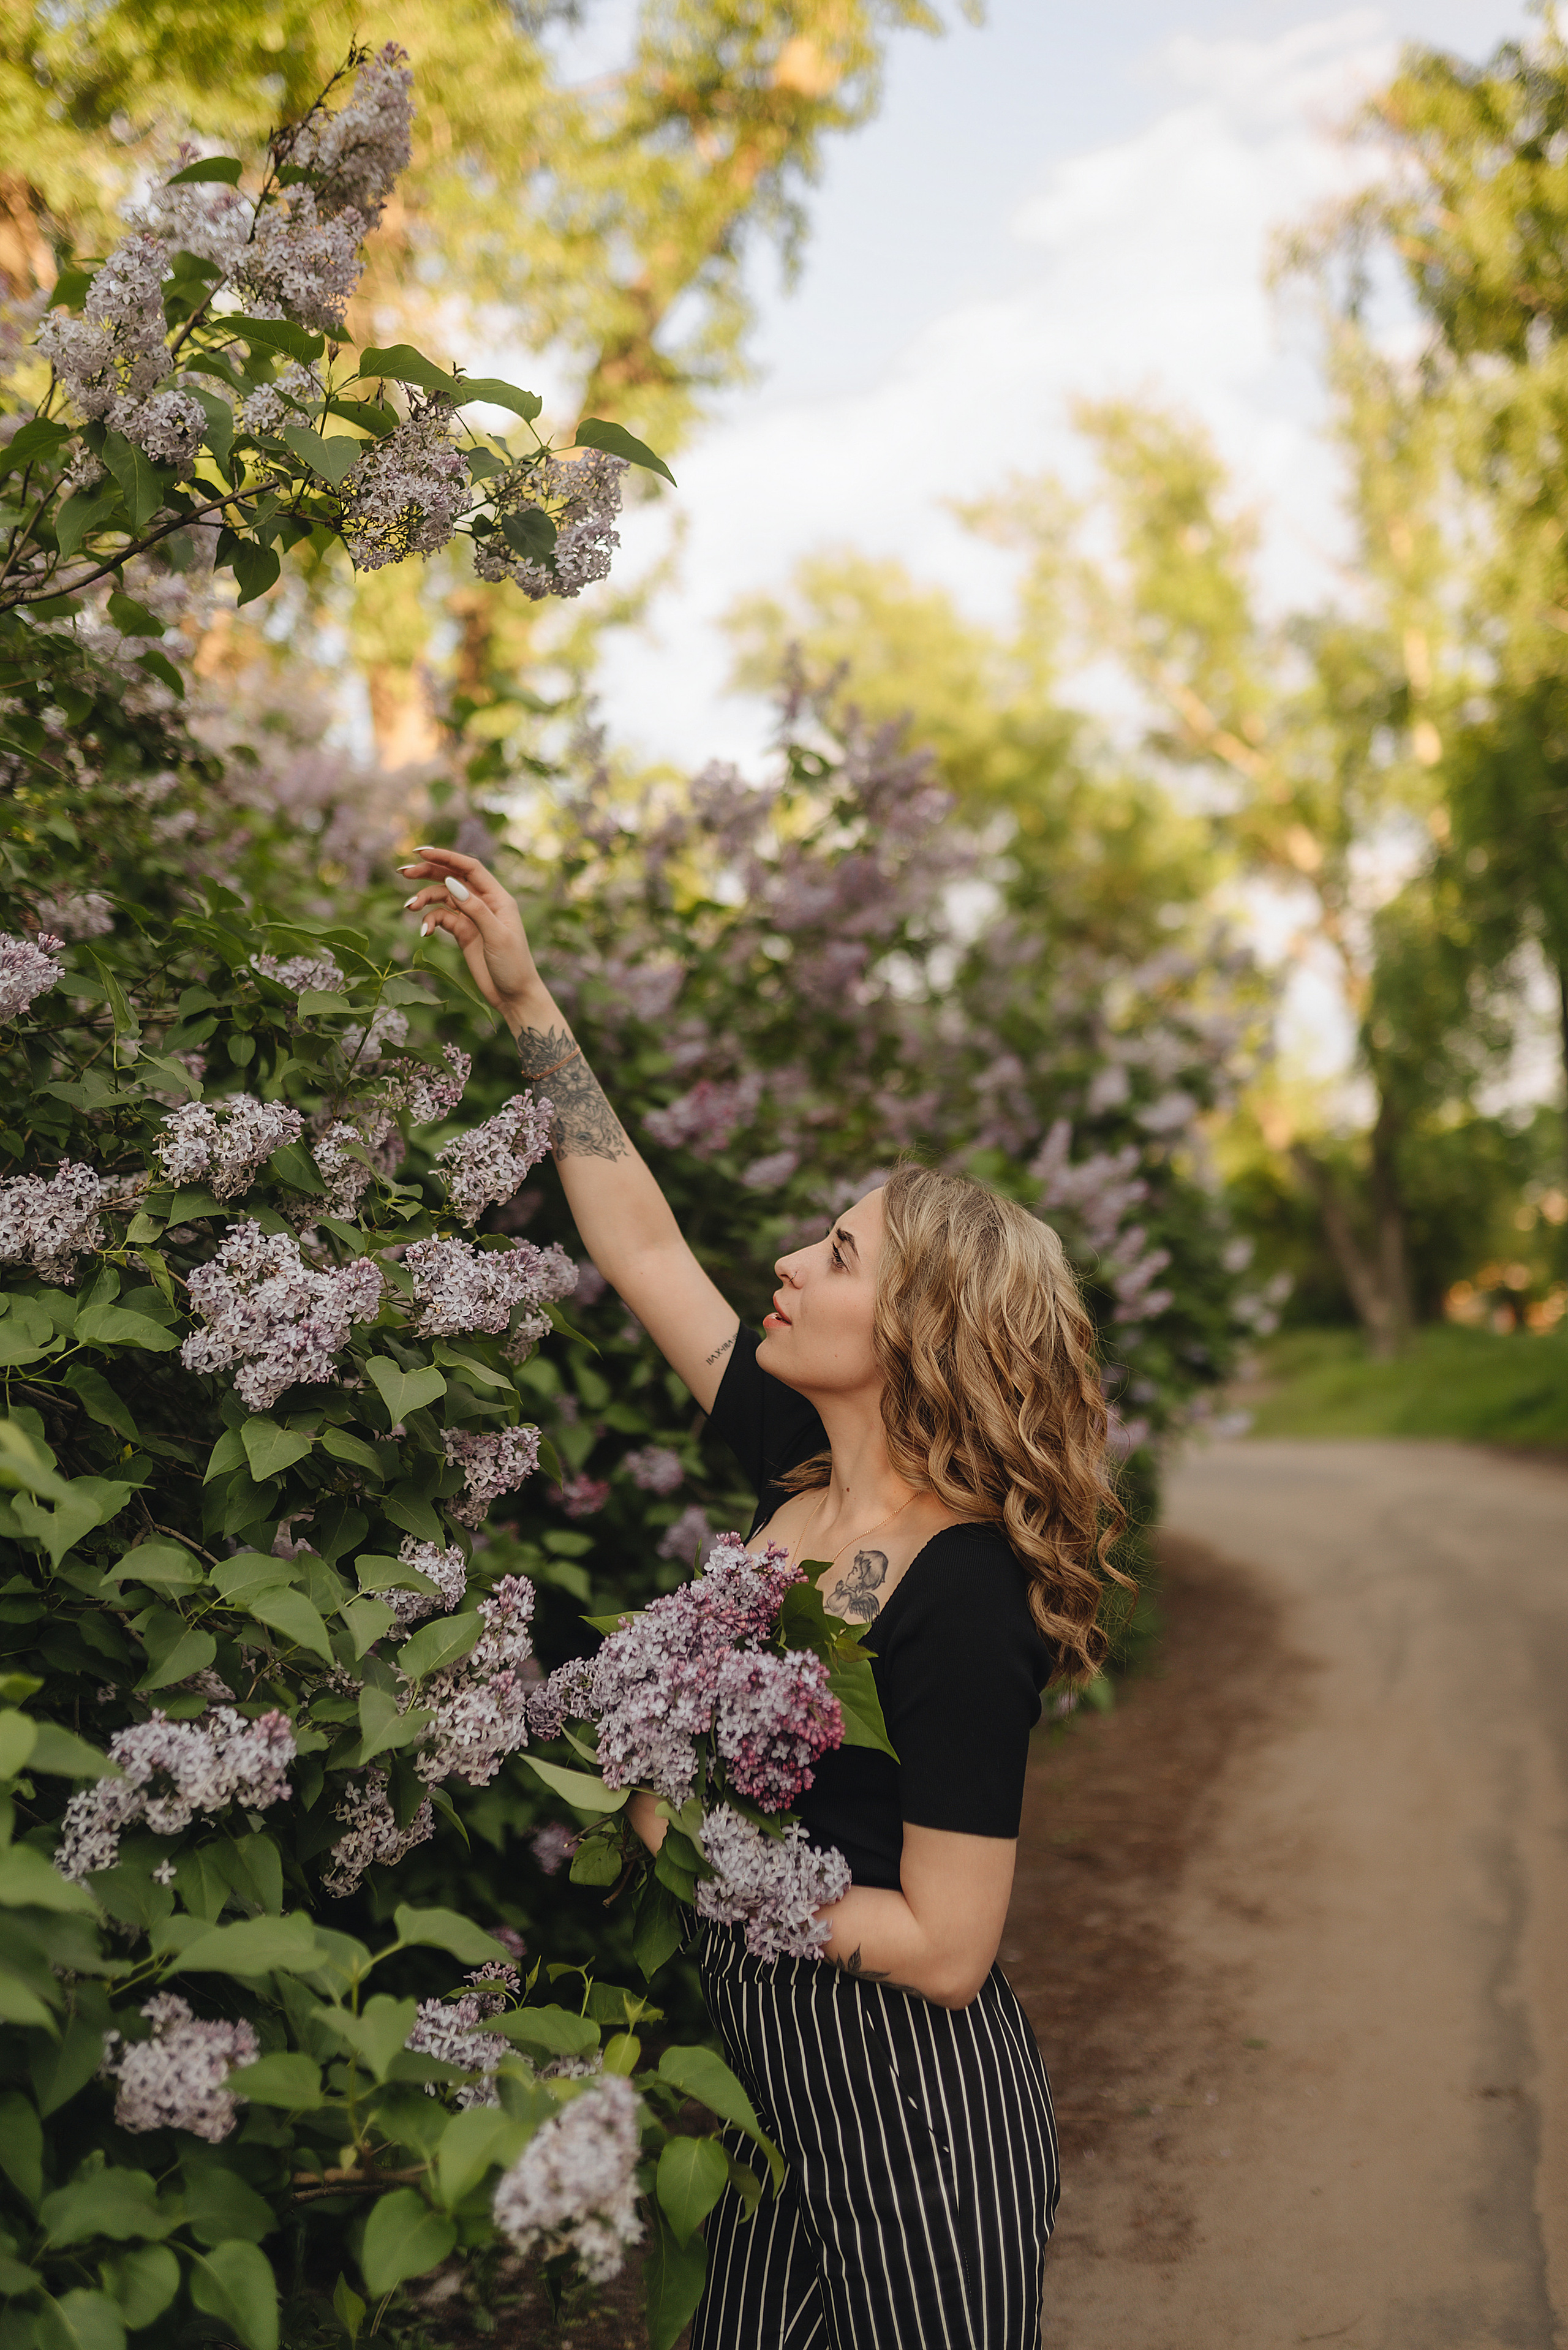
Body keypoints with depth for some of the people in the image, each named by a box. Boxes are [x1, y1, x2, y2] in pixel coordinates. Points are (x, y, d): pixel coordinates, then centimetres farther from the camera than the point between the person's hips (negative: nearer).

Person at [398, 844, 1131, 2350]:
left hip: (911, 2106, -7)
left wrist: (701, 1861, -15)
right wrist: (527, 1003, 6)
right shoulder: (799, 1470, -3)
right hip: (771, 2070, 7)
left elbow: (944, 1950, -23)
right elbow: (644, 1245, 5)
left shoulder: (963, 1602, -25)